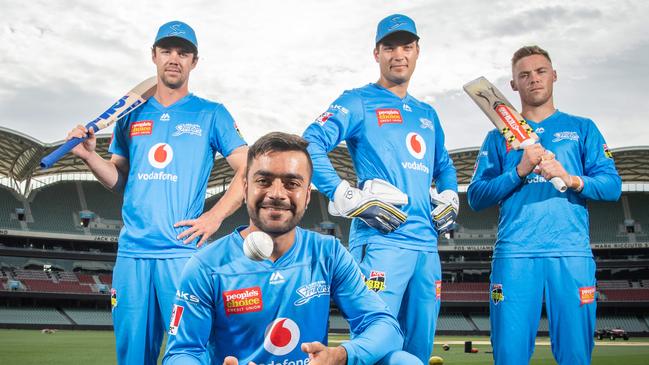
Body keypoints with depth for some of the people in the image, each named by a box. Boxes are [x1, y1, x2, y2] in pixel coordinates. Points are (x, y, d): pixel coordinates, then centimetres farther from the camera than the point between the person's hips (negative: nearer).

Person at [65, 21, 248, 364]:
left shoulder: (212, 114, 6)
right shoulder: (132, 114, 16)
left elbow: (248, 171, 2)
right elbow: (119, 180, 18)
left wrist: (214, 216, -9)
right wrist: (89, 155, 0)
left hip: (184, 250, -3)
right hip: (132, 250, 4)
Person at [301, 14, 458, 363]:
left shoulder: (427, 114, 23)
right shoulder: (358, 102, 3)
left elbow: (444, 167, 36)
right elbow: (309, 147, -10)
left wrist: (449, 199, 17)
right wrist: (349, 198, -15)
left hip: (426, 243, 7)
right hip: (382, 240, -7)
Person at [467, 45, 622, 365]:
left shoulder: (582, 129, 18)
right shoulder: (499, 137, 18)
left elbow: (612, 186, 6)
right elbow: (476, 197, 6)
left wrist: (570, 179, -12)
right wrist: (519, 170, -8)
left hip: (571, 254, 0)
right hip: (514, 254, 0)